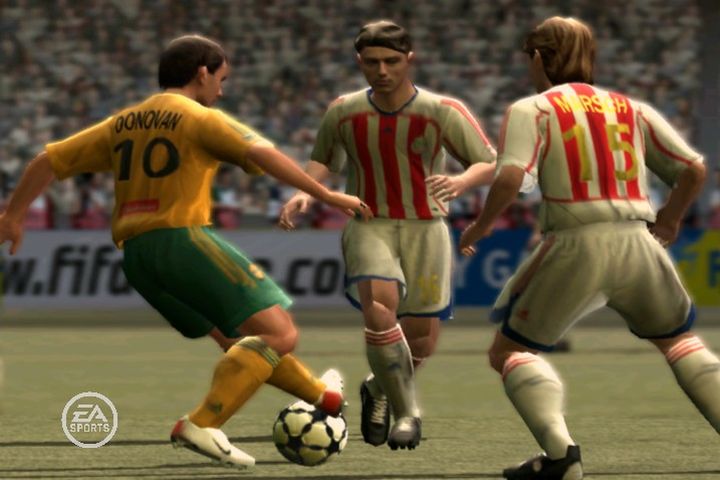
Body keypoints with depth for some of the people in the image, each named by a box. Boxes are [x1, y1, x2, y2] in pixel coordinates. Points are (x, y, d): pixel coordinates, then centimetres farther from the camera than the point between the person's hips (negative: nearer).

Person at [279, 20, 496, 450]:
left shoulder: (443, 112, -12)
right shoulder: (344, 113, -4)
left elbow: (490, 164, -9)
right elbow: (323, 160, 15)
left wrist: (460, 182, -31)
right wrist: (304, 193, -6)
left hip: (425, 226, 0)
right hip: (369, 225, 0)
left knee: (422, 339, 0)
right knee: (380, 309, -26)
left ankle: (379, 389, 35)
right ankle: (407, 412, -11)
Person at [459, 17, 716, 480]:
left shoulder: (531, 110, 4)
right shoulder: (632, 108, 17)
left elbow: (510, 177, -12)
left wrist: (482, 225, 5)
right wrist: (670, 217, 31)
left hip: (575, 244, -4)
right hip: (638, 242, 4)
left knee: (510, 351, 12)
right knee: (680, 339, 26)